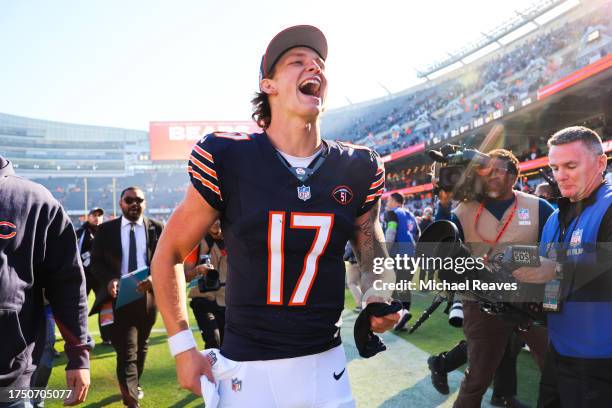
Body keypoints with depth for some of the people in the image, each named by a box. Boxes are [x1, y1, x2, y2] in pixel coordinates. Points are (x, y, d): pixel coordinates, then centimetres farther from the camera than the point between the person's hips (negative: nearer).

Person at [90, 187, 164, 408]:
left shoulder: (156, 228, 2)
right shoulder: (106, 229, 2)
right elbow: (96, 262, 1)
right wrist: (109, 280, -19)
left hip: (147, 296, 3)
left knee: (141, 347, 21)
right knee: (126, 351, -8)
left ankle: (133, 386, 44)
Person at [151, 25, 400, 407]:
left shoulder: (357, 170, -4)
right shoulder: (227, 159, -13)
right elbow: (169, 254, -2)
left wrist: (378, 296, -4)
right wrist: (183, 347, -5)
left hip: (326, 364, 3)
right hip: (248, 369, -2)